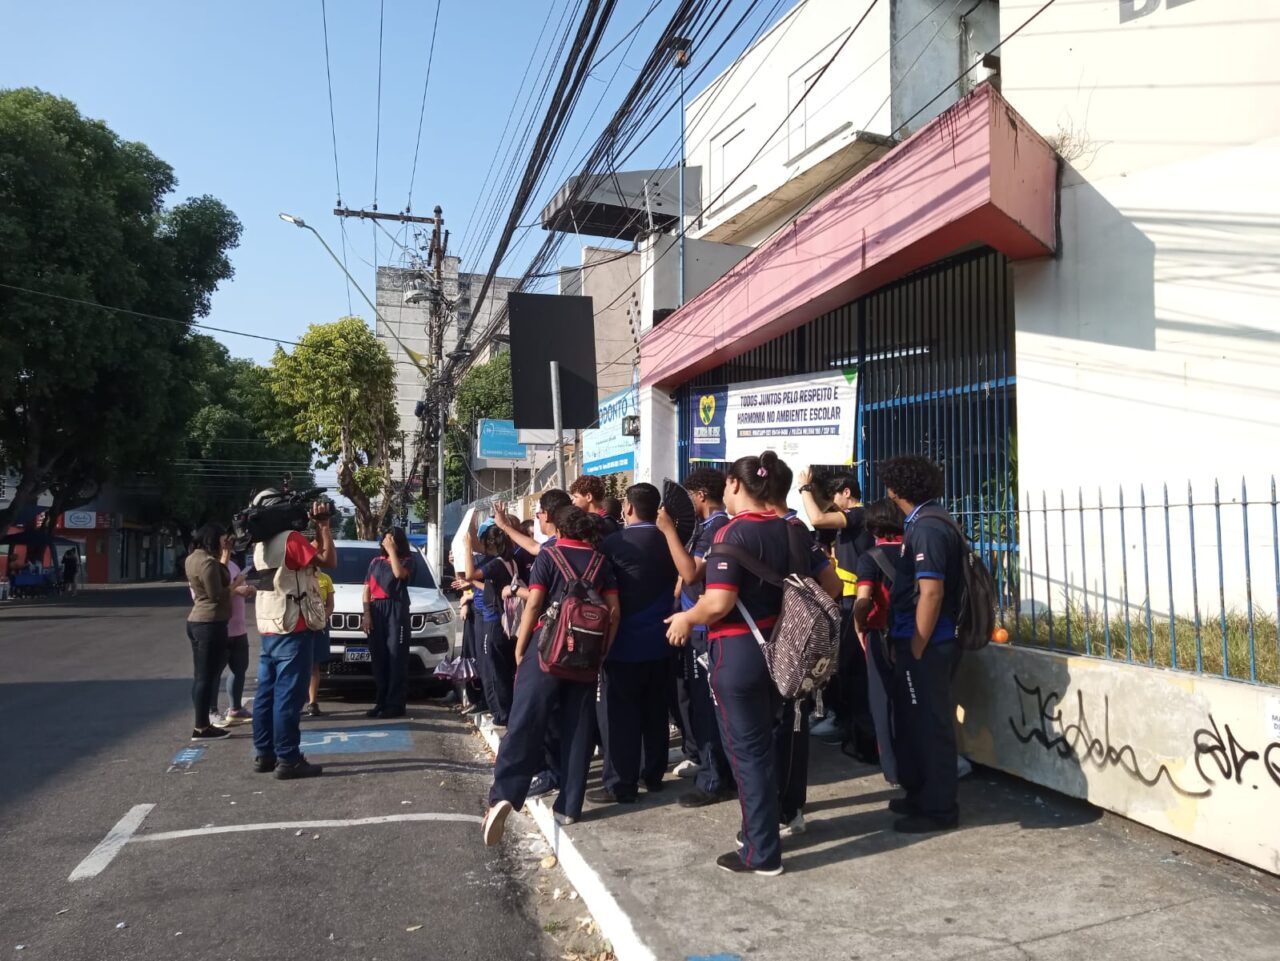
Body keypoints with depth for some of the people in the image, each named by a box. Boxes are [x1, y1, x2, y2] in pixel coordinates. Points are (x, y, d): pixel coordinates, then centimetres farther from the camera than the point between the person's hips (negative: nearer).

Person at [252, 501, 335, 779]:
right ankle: (288, 759, -5)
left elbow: (313, 553, 18)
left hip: (269, 629, 9)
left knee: (267, 692, 12)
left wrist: (318, 527, 9)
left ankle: (264, 754, 18)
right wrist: (324, 525, -9)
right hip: (292, 630, -9)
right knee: (288, 695, -7)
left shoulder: (262, 544, 14)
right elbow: (328, 560, -16)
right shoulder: (291, 538, -15)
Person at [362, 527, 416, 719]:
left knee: (396, 656, -8)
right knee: (378, 657, 4)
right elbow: (367, 589, 13)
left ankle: (395, 704, -9)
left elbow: (399, 573, -16)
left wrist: (392, 551, -8)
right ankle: (380, 702, 10)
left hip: (397, 609, -4)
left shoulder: (407, 560, 7)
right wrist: (366, 613, 2)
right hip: (376, 609, 4)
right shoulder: (376, 562, 18)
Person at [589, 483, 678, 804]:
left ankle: (621, 784, 4)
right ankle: (653, 774, 24)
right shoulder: (669, 542, 2)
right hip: (659, 639, 6)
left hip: (624, 641, -6)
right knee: (655, 710, 15)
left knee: (619, 713, 1)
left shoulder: (614, 543, -14)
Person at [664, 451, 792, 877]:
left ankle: (762, 853, 12)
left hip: (739, 650, -8)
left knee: (746, 750, 3)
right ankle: (762, 827, 34)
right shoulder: (788, 530, 6)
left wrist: (686, 619, -9)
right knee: (763, 743, 21)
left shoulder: (733, 533, -18)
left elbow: (718, 603, -27)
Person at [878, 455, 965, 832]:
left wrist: (915, 650, -18)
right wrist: (904, 644, 20)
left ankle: (939, 809, 13)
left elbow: (931, 593, -23)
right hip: (920, 642, 10)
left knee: (930, 725, 1)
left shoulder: (927, 527, -18)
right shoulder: (925, 522, 13)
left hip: (926, 645, -10)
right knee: (914, 722, 19)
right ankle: (920, 794, 32)